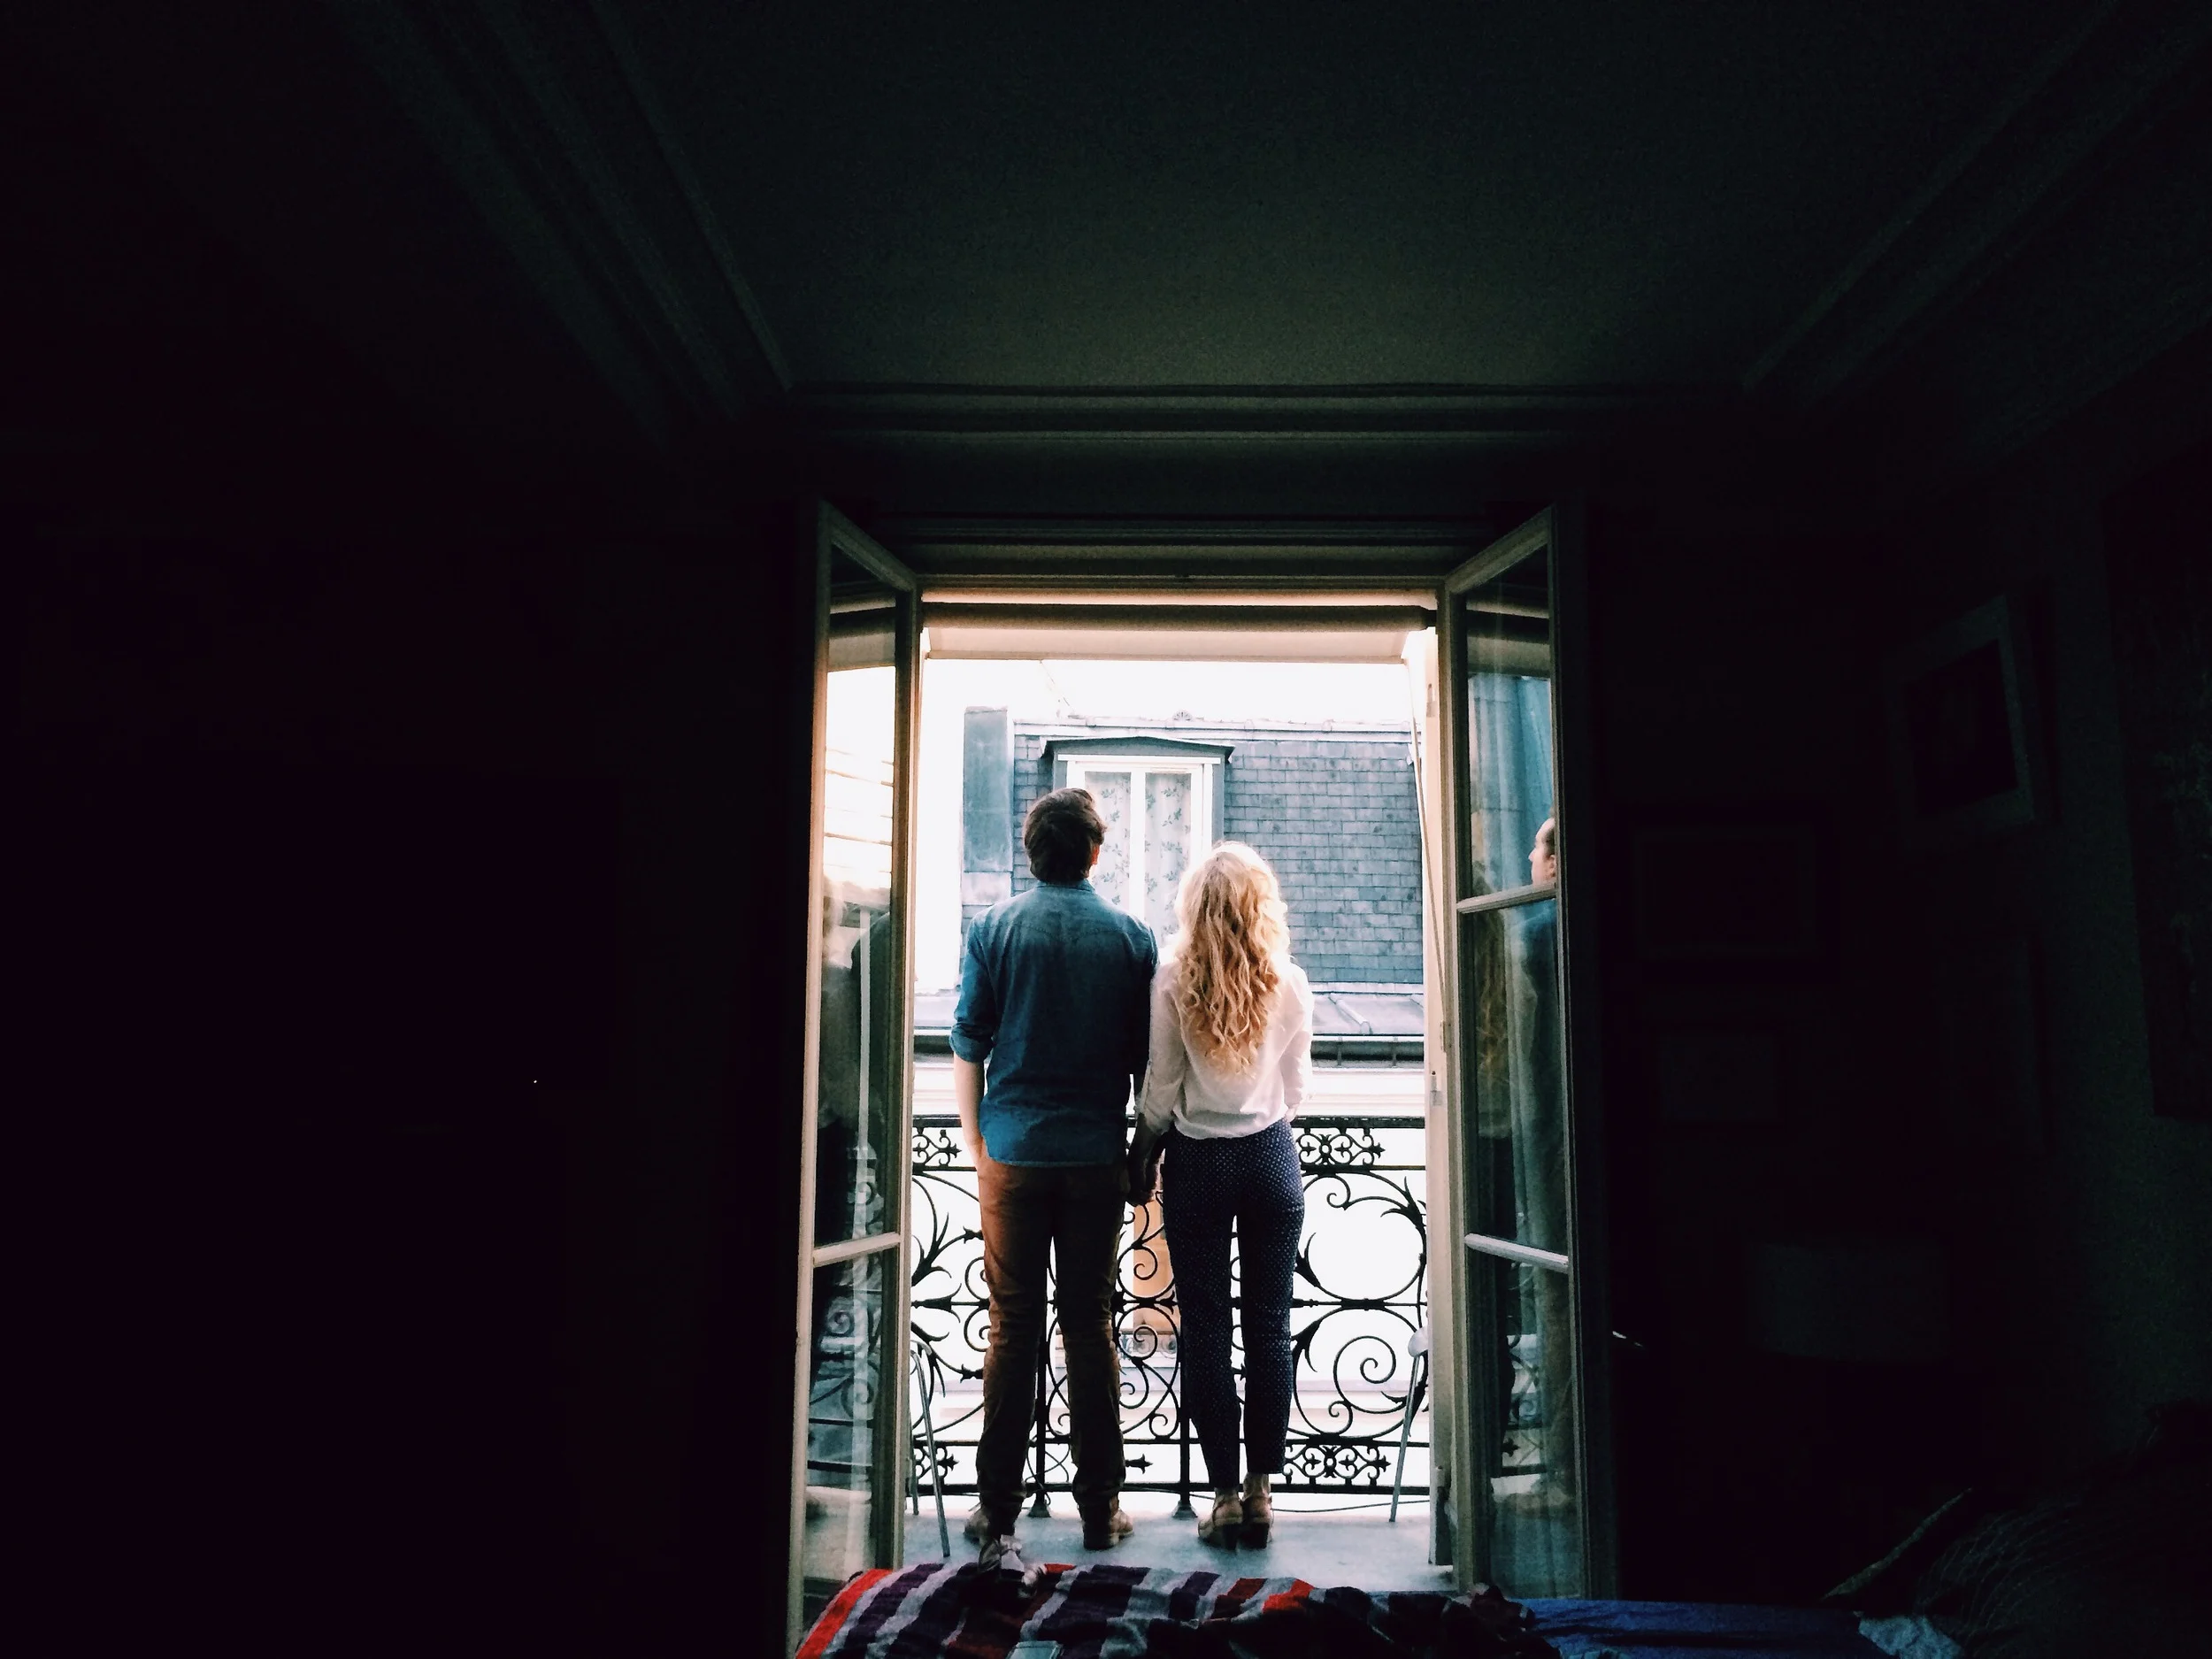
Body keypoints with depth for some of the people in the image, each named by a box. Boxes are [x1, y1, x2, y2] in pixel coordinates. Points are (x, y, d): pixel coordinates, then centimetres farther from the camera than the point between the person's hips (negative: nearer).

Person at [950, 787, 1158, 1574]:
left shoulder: (993, 928, -1)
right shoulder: (1130, 936, 0)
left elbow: (967, 1050, 1)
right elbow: (1145, 1059, 4)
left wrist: (976, 1146, 11)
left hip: (1013, 1153, 0)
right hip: (1096, 1157, 0)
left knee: (1013, 1329, 6)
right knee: (1091, 1328, 8)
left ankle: (999, 1514, 10)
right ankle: (1099, 1509, 16)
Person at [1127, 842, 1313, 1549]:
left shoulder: (1173, 978, -10)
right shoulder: (1290, 982, -4)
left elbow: (1161, 1087, -6)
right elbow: (1297, 1085, 5)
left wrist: (1141, 1160, 9)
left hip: (1197, 1160, -2)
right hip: (1271, 1156, 2)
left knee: (1205, 1329, 7)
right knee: (1269, 1325, 9)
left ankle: (1226, 1495, 12)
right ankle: (1261, 1491, 15)